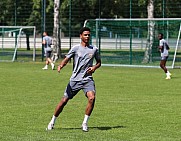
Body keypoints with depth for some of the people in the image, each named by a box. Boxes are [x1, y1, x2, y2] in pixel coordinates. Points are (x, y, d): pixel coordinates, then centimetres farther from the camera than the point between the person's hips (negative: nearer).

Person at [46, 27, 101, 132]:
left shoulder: (94, 49, 8)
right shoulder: (76, 48, 2)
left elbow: (99, 62, 20)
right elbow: (66, 59, -3)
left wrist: (94, 67, -2)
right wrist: (61, 65, -25)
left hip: (88, 79, 1)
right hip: (75, 79, -1)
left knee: (92, 98, -24)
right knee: (64, 100, 0)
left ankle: (85, 123, -9)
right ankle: (52, 122, 19)